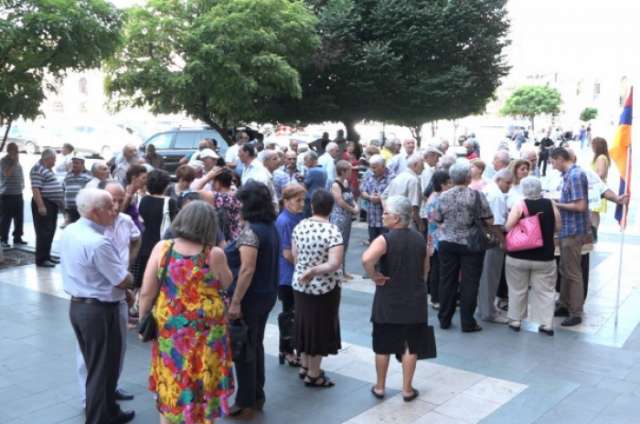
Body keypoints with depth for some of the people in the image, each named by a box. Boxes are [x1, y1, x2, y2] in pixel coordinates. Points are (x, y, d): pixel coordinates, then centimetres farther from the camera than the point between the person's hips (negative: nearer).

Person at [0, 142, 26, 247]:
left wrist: (22, 185, 13)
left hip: (18, 194, 7)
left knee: (19, 219, 10)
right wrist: (14, 162, -19)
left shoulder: (16, 161, 14)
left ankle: (17, 238, 19)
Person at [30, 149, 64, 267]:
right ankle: (41, 259, -5)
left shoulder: (48, 169, 17)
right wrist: (40, 206, -26)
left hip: (52, 204, 10)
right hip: (44, 204, -10)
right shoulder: (38, 169, -13)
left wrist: (59, 201, 25)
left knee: (51, 232, 14)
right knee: (44, 233, -8)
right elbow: (35, 189, -21)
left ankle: (46, 256, 22)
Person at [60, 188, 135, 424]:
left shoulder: (69, 232, 2)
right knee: (103, 369, 7)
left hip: (77, 305, 9)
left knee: (95, 366, 22)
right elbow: (123, 281, -20)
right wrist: (130, 276, 2)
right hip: (99, 310, -9)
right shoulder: (98, 242, -26)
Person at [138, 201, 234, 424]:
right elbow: (226, 283, 5)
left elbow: (147, 293, -6)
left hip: (169, 330, 2)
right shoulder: (215, 254, -14)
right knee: (202, 385, 15)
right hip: (205, 334, -2)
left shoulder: (162, 248, -9)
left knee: (171, 384, 18)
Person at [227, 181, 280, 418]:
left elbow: (247, 269, -25)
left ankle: (246, 403, 15)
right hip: (268, 294, 8)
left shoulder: (250, 230, -20)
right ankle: (257, 396, 30)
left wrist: (235, 301, -21)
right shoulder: (271, 227, 6)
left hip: (252, 296, -8)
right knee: (256, 345, 19)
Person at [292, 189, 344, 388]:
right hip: (324, 288, -5)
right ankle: (313, 375, 19)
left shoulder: (300, 226, -3)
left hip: (300, 285, 5)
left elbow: (294, 256, 4)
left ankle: (305, 367, 35)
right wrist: (313, 271, -23)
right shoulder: (332, 231, -19)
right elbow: (334, 264, -29)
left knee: (306, 324, 21)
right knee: (319, 327, 9)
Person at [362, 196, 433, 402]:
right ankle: (407, 389, 19)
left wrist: (374, 277, -18)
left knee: (383, 346, 12)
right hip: (415, 301, 3)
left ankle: (380, 387, 24)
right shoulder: (420, 238, 1)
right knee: (411, 346, 11)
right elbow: (425, 269, 10)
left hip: (388, 302, -3)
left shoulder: (385, 239, -16)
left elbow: (367, 259, -34)